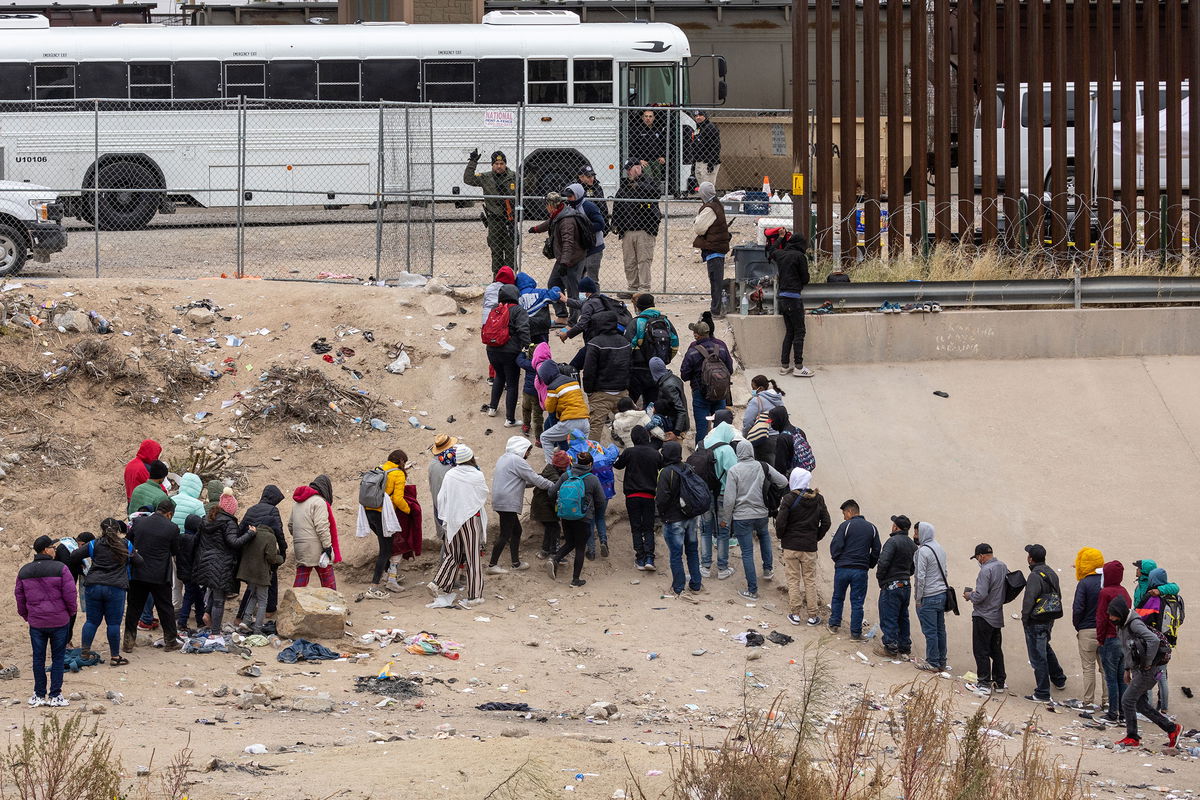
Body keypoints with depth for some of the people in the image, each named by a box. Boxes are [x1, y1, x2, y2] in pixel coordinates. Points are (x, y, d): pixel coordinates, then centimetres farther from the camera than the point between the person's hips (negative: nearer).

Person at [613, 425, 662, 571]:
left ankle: (640, 559, 4)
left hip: (632, 496, -2)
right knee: (649, 528, 7)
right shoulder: (655, 454, -2)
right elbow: (663, 468, 10)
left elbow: (617, 465, 6)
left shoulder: (629, 452, -9)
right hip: (649, 496, 2)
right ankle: (649, 558, -8)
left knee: (636, 528, 7)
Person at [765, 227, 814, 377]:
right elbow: (805, 278, -5)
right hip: (793, 297, -7)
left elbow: (771, 250, 33)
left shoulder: (780, 254, 9)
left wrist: (780, 237, 47)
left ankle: (784, 365, 13)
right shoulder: (800, 256, -9)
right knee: (799, 331, -3)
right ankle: (798, 366, -7)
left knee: (789, 332, 14)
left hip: (782, 297, 7)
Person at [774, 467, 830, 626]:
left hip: (791, 545, -3)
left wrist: (781, 536, 2)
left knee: (793, 580, 8)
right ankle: (813, 615, 13)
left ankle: (795, 614, 10)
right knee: (810, 580, 11)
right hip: (810, 547, 3)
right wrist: (816, 537, 12)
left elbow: (780, 522, -16)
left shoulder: (789, 499, -13)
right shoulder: (818, 499, -2)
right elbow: (826, 523, 0)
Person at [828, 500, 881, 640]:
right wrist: (869, 565, 18)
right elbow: (876, 551, 8)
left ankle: (834, 624, 24)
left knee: (838, 597, 18)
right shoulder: (872, 528, 7)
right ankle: (855, 633, 5)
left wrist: (837, 560, 8)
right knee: (857, 602, 5)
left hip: (842, 569, -2)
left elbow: (835, 546, -10)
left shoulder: (845, 526, -6)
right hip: (861, 571, 2)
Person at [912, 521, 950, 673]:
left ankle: (933, 663, -1)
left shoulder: (923, 551, -15)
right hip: (942, 594, 8)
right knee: (940, 629, 12)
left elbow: (920, 577, -17)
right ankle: (941, 662, 17)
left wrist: (918, 598, -11)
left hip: (928, 598, -8)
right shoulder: (940, 549, 11)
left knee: (930, 631, -3)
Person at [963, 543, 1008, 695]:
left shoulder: (986, 570, -22)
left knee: (981, 651, 1)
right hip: (998, 616, 8)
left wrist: (969, 595, -4)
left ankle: (984, 683, 2)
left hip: (983, 617, -8)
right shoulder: (1003, 567, 5)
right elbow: (1008, 590, 15)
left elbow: (980, 596, -27)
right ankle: (1000, 682, 24)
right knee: (996, 650, 18)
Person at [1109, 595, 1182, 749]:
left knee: (1128, 700, -6)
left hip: (1147, 671, -10)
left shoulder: (1134, 624, -22)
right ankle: (1172, 729, 19)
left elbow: (1154, 640, -34)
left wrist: (1148, 663, -25)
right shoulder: (1122, 625, 8)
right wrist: (1127, 669, 22)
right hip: (1137, 669, 10)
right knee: (1139, 703, 12)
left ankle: (1132, 737, 7)